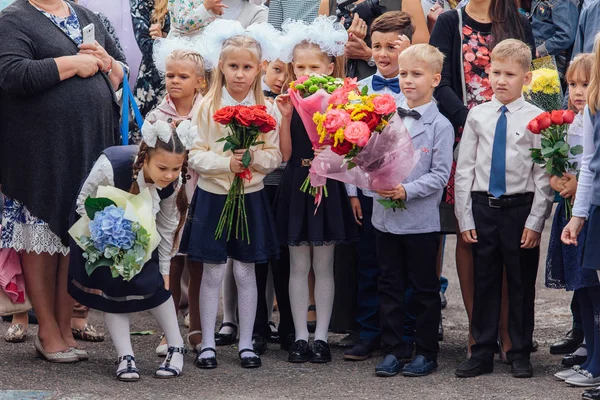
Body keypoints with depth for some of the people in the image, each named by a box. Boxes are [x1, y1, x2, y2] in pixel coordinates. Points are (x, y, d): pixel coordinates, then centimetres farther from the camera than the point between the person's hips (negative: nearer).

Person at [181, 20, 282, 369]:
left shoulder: (267, 109, -1)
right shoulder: (207, 106, -4)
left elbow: (275, 157, 0)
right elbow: (196, 156, -7)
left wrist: (254, 157, -19)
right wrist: (226, 163, -21)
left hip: (251, 197, 1)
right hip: (213, 196, -1)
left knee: (246, 272, 7)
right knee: (213, 273, 5)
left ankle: (246, 343, 17)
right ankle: (208, 343, 14)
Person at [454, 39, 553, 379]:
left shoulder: (536, 118, -5)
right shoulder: (478, 116, 4)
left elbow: (543, 175, -5)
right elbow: (464, 169, 6)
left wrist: (536, 221, -9)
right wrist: (465, 217, 2)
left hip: (520, 208, -2)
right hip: (483, 207, 2)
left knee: (522, 284, 6)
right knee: (484, 282, 9)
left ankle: (520, 353, 17)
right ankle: (483, 353, 18)